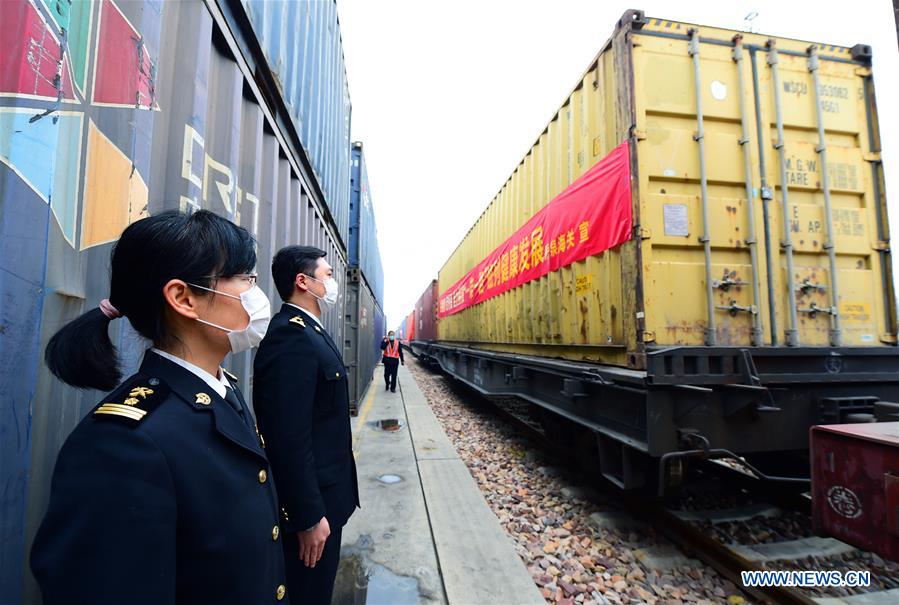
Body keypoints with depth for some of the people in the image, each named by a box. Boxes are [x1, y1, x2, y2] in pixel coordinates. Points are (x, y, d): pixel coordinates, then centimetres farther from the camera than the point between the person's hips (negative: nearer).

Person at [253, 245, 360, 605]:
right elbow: (289, 437, -28)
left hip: (321, 493, 9)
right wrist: (309, 517, -22)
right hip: (308, 500, -9)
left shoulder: (308, 331, 7)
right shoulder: (291, 337, -25)